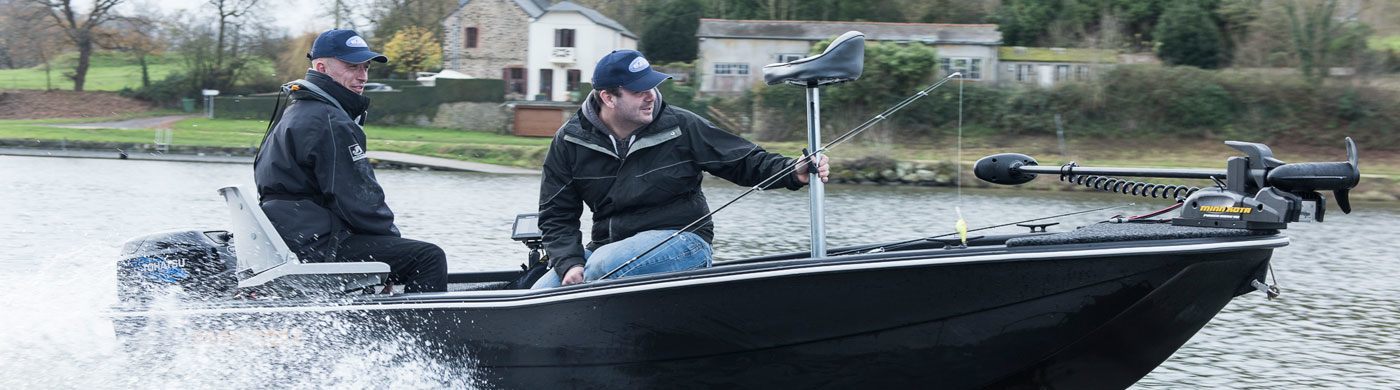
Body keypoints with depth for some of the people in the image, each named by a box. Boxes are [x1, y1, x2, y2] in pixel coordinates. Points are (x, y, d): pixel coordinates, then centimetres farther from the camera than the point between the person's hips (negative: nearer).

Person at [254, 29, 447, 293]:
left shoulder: (297, 113, 21)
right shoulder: (331, 123, -14)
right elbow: (356, 199, -18)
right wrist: (393, 235, -3)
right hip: (318, 247, -11)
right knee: (429, 258, -15)